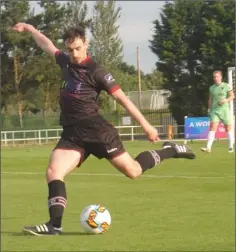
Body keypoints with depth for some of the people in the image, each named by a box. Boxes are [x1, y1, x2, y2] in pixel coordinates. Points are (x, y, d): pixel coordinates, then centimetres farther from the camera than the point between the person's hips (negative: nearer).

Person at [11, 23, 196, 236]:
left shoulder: (96, 72, -10)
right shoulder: (66, 62, 9)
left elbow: (122, 97, -9)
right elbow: (47, 45, 30)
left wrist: (146, 125, -9)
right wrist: (28, 28, 38)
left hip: (96, 130, -6)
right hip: (72, 133, 6)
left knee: (133, 171, -3)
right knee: (53, 172, -14)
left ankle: (169, 151, 20)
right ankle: (55, 225, -17)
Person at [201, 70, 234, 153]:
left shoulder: (226, 86, -1)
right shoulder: (211, 88, 9)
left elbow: (232, 96, -2)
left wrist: (226, 100, -20)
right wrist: (209, 109, 13)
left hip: (225, 109, -2)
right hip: (214, 110, 2)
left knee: (228, 128, 7)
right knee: (212, 127, -11)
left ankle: (231, 146, 21)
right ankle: (208, 147, -19)